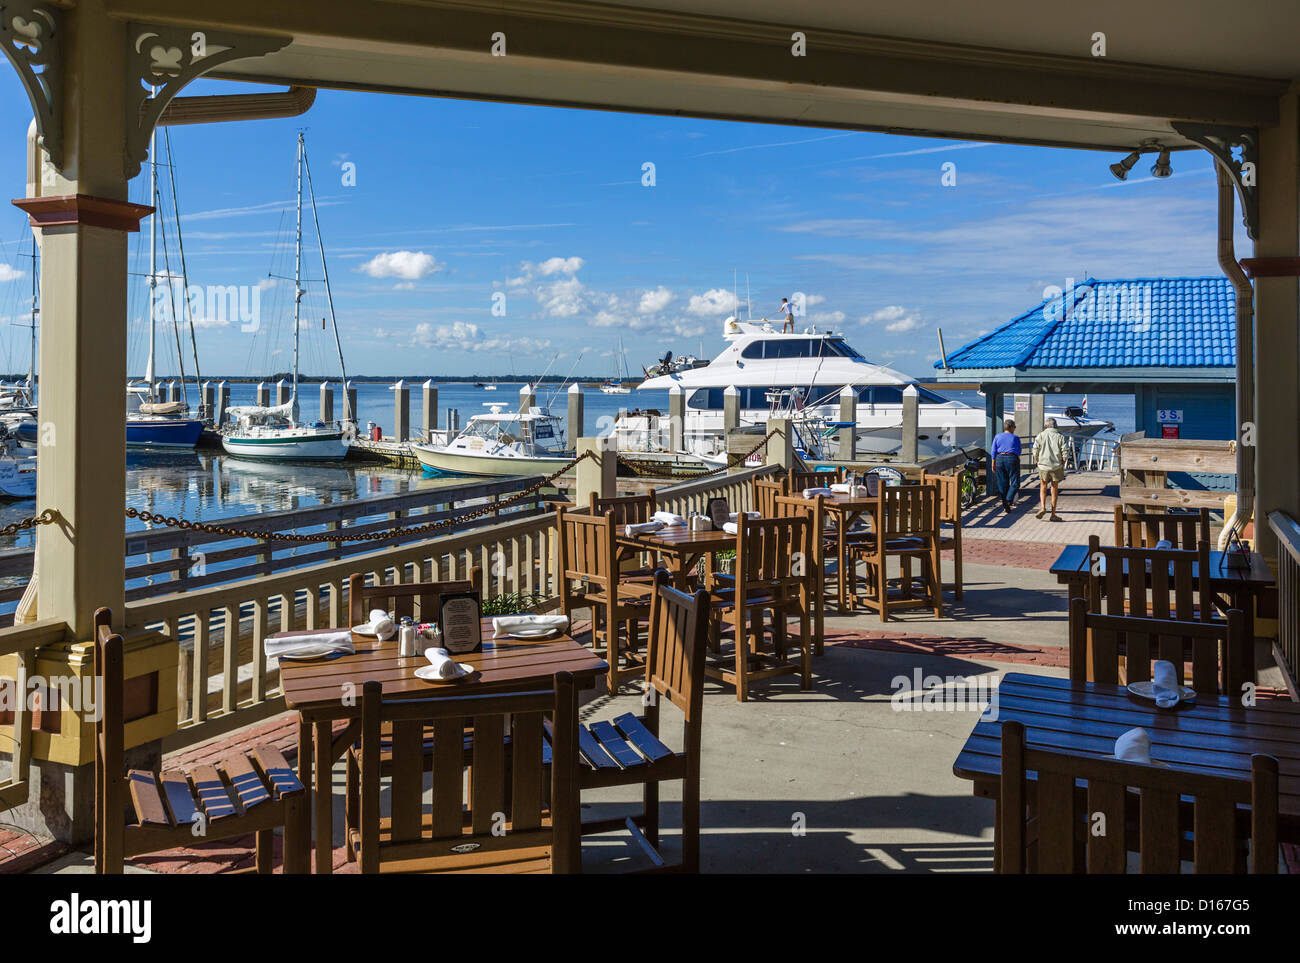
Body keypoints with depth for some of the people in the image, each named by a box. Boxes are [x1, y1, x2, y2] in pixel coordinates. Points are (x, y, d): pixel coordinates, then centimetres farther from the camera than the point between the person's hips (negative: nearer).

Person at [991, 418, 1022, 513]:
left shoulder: (997, 437, 6)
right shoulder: (1015, 438, 1)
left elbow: (994, 452, 4)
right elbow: (1019, 452, 6)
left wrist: (993, 465, 7)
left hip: (999, 460, 3)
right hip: (1012, 459, -3)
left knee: (1003, 484, 8)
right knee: (1015, 483, 1)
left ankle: (1005, 506, 8)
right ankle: (1009, 500, -20)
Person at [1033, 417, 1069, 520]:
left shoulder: (1041, 435, -1)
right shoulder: (1060, 437, 0)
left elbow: (1035, 450, -6)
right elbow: (1064, 453, -5)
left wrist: (1037, 462, 9)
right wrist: (1062, 465, 9)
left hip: (1043, 465, 0)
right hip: (1056, 466, 0)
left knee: (1043, 488, 17)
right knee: (1054, 490, 9)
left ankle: (1042, 507, -6)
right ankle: (1053, 514, 11)